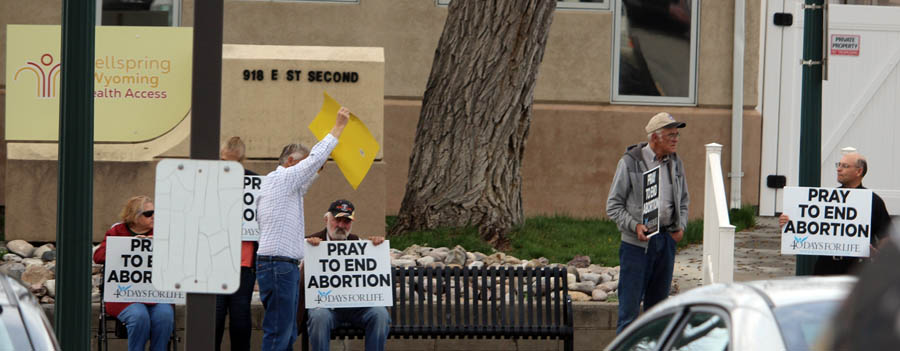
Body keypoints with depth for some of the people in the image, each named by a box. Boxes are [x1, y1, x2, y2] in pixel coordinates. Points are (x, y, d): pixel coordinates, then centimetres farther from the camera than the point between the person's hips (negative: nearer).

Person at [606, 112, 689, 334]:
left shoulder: (675, 163, 11)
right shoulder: (630, 162, -5)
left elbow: (683, 201, 22)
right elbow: (613, 205, -4)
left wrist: (681, 226, 5)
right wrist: (634, 226, -18)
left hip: (666, 240, 5)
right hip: (637, 242, -5)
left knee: (658, 303, 10)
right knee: (630, 304, -5)